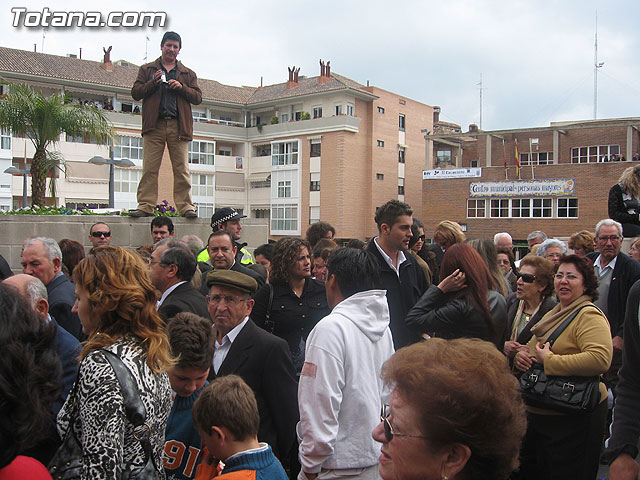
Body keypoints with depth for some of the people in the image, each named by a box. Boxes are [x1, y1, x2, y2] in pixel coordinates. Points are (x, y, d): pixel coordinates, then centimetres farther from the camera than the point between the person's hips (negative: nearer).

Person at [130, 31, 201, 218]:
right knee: (149, 168, -5)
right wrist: (153, 82, -6)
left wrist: (181, 87, -4)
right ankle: (145, 206, -4)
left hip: (179, 125, 1)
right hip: (154, 125, 0)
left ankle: (186, 206, -1)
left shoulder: (188, 74, 21)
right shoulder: (147, 69, 19)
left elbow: (198, 97, 12)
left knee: (182, 169, -3)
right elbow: (135, 93, 9)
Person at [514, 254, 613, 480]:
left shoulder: (589, 315, -15)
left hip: (575, 419, -9)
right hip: (538, 415, 9)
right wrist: (520, 357, -2)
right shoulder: (554, 314, 12)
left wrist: (549, 360, -24)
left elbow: (601, 359, -32)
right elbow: (534, 351, 22)